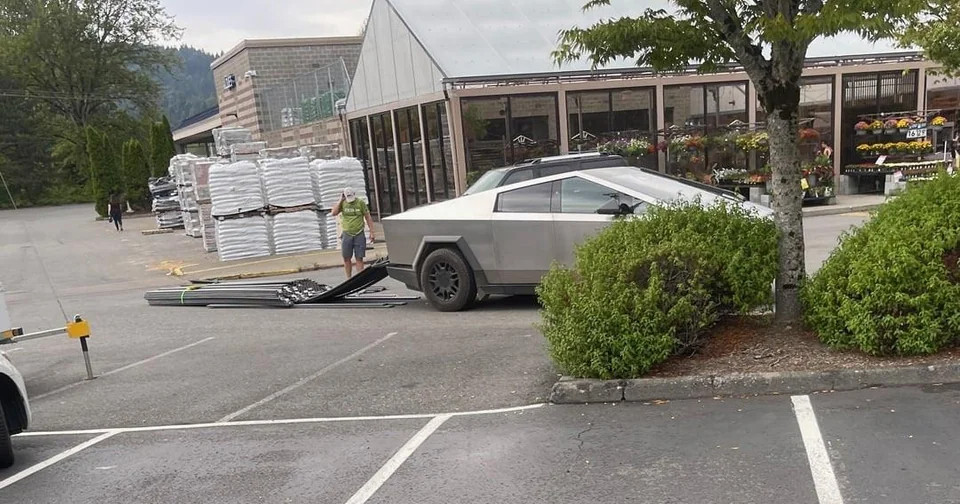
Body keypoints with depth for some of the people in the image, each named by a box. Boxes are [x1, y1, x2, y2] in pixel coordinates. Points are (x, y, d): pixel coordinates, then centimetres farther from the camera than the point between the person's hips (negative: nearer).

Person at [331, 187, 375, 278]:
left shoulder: (360, 202, -2)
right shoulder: (342, 203, 4)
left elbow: (368, 218, 1)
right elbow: (333, 213, -10)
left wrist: (371, 232, -4)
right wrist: (340, 200, -10)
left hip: (359, 234, -2)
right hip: (347, 234, 2)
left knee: (359, 258, -2)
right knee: (346, 258, 5)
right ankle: (349, 279, 16)